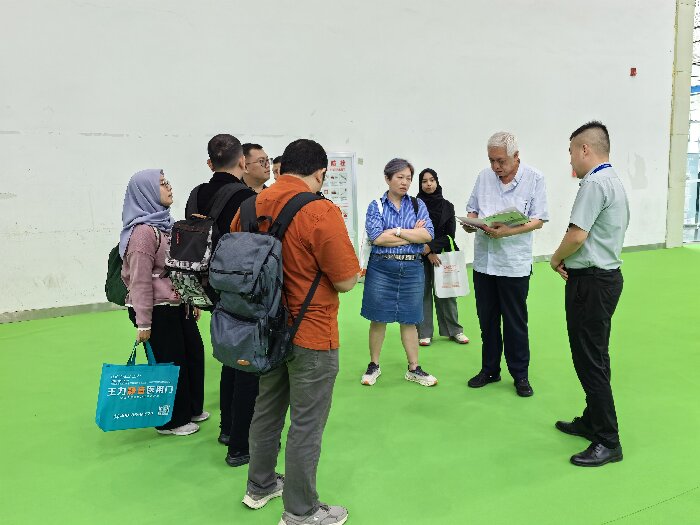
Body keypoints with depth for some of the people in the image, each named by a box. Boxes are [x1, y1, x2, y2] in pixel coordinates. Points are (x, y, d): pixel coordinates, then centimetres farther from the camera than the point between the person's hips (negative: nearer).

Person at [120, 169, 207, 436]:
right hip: (158, 310, -9)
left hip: (177, 305, 9)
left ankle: (191, 409, 35)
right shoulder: (144, 230, -18)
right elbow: (140, 280, -19)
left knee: (194, 353, 16)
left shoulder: (165, 224, 11)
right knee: (170, 362, 4)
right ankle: (172, 421, 24)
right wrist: (143, 323, -18)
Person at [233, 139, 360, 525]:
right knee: (306, 424, 8)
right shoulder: (321, 212, -21)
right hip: (311, 335, -6)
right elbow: (346, 281, -17)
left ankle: (260, 485, 41)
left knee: (267, 409, 22)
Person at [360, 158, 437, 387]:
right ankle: (374, 365, 22)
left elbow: (428, 235, -8)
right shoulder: (376, 206, 1)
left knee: (409, 320, 10)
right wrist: (413, 235, -10)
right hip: (381, 268, -2)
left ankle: (414, 369, 20)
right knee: (378, 319, 6)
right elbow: (377, 237, -15)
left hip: (412, 269, 2)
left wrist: (397, 231, -13)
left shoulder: (417, 205, 7)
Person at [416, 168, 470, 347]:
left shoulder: (447, 206, 6)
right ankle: (424, 333, 8)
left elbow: (450, 233, 1)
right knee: (423, 292, 1)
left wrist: (431, 246, -12)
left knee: (445, 292, 3)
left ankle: (454, 330, 15)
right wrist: (428, 253, -10)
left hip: (442, 254, 2)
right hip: (420, 256, -1)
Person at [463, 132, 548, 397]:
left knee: (515, 323, 5)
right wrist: (469, 223, -9)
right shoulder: (484, 176, 7)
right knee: (487, 319, 13)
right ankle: (490, 369, 28)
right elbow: (472, 209, 14)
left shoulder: (534, 178, -5)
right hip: (484, 260, 4)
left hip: (514, 263, -4)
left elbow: (538, 220, -10)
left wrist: (509, 231, -25)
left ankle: (520, 375, 20)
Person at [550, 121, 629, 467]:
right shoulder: (614, 181, 16)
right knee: (593, 357, 18)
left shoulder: (594, 183, -17)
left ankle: (607, 442, 5)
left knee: (590, 361, -3)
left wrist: (556, 259, -4)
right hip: (607, 274, 10)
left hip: (591, 282, -10)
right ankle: (592, 422, 30)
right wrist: (568, 261, 3)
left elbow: (577, 234, -23)